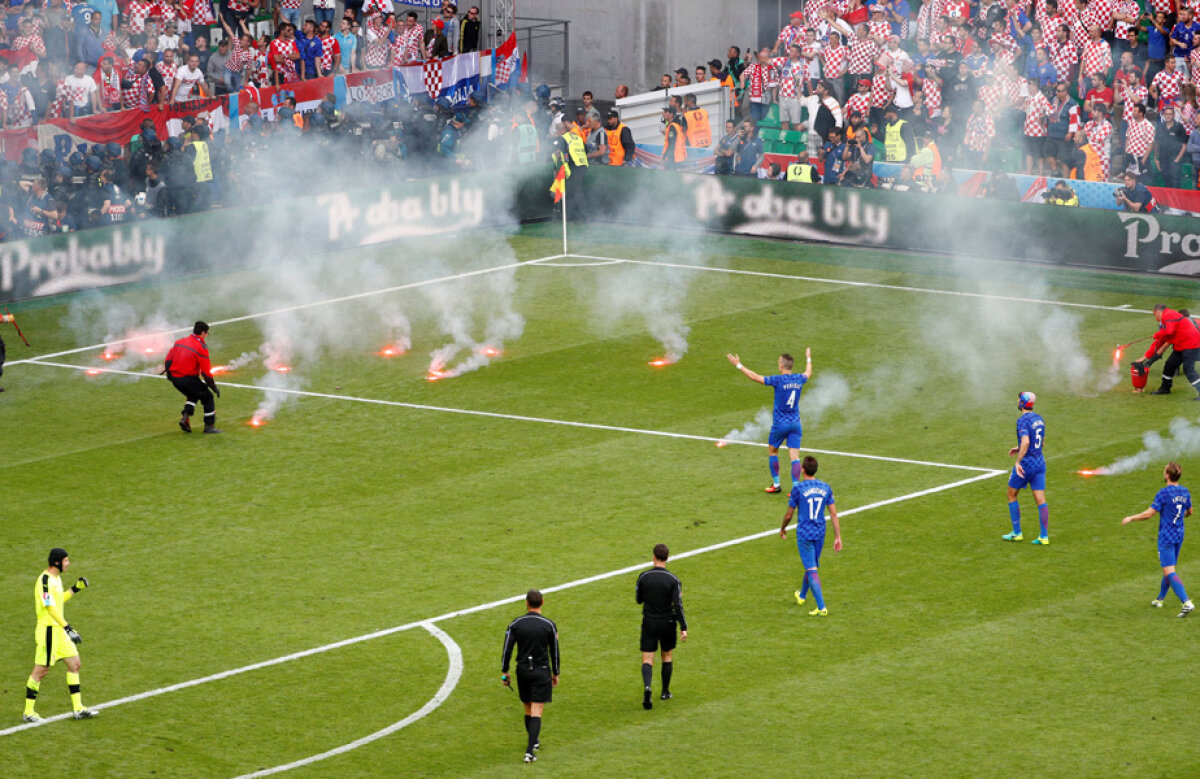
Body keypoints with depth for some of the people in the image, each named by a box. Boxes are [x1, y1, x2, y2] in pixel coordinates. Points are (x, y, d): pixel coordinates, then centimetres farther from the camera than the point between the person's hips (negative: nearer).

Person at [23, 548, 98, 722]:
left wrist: (74, 590, 15)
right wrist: (67, 627, -28)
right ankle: (28, 712, 5)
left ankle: (78, 709, 13)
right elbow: (50, 606, -24)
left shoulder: (56, 577, 13)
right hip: (48, 629, -10)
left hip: (59, 630, 10)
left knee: (74, 663, 9)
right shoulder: (45, 579, -17)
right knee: (41, 670, -4)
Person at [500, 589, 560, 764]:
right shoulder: (549, 625, -6)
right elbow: (554, 651, 1)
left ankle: (534, 741, 37)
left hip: (523, 671, 2)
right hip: (542, 671, -2)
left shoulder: (515, 624, -3)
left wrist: (504, 672, 6)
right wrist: (555, 673, 12)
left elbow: (507, 649, -2)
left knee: (528, 709, 19)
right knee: (537, 712, -5)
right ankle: (530, 750, -17)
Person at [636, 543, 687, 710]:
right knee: (667, 655, 21)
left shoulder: (643, 577, -6)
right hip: (667, 624, 0)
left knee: (647, 659, 0)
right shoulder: (674, 580, -11)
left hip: (649, 623, 0)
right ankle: (665, 692, 27)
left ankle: (647, 686, -27)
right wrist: (683, 628, -9)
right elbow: (678, 606, -14)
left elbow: (639, 599, 7)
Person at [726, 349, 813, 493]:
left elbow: (754, 377, -12)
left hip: (780, 424, -4)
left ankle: (776, 484, 21)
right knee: (794, 456, 0)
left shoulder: (779, 380, -16)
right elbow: (808, 373, 26)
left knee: (772, 451, 17)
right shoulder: (799, 379, 0)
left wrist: (739, 365, -3)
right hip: (795, 423, 4)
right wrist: (808, 359, 45)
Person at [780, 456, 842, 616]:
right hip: (820, 533, 5)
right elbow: (834, 514, 1)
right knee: (811, 566, 24)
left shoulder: (798, 488, -11)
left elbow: (789, 514, -4)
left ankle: (822, 608, -14)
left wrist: (783, 529, 15)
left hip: (804, 534, -5)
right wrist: (838, 537, 5)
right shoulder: (825, 488, 2)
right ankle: (802, 595, 47)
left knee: (811, 570, -7)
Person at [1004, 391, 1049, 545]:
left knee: (1012, 495, 12)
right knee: (1041, 500, 3)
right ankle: (1044, 536, -3)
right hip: (1040, 463, 7)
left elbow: (1026, 442, -29)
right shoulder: (1039, 419, 11)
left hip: (1026, 464, -7)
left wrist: (1018, 462, -24)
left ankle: (1017, 533, 14)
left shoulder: (1023, 421, -15)